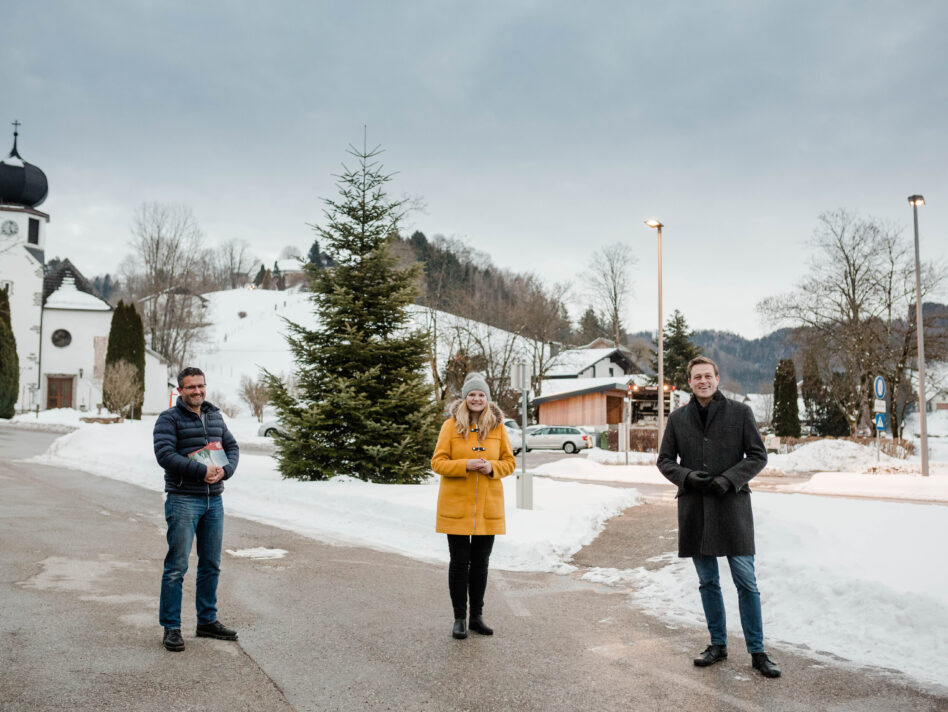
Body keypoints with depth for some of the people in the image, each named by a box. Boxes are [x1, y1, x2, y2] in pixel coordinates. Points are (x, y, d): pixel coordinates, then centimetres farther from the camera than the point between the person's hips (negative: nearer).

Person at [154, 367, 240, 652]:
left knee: (211, 565, 13)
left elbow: (232, 447, 16)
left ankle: (207, 621, 25)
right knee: (177, 566, -4)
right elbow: (164, 454, -17)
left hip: (214, 501, 6)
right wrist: (202, 471, -20)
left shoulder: (215, 416, 14)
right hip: (183, 500, -6)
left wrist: (225, 469, -6)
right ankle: (171, 628, 5)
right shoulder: (169, 419, -5)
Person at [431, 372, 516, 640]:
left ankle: (476, 616, 23)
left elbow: (510, 462, 8)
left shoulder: (497, 426, 4)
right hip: (456, 505, -2)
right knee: (459, 562, 3)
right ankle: (459, 618, 15)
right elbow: (437, 462, -4)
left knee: (480, 563, 10)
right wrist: (465, 465, -19)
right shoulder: (451, 425, -2)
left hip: (488, 505, 2)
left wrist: (492, 467, -13)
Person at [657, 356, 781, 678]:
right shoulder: (678, 418, 8)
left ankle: (757, 652, 10)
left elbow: (758, 455, 1)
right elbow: (664, 459, 11)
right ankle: (718, 645, 24)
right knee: (707, 582, 11)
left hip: (732, 505, -2)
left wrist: (729, 479, -13)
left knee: (746, 582, -1)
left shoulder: (740, 412, 2)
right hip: (694, 507, 3)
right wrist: (686, 476, -8)